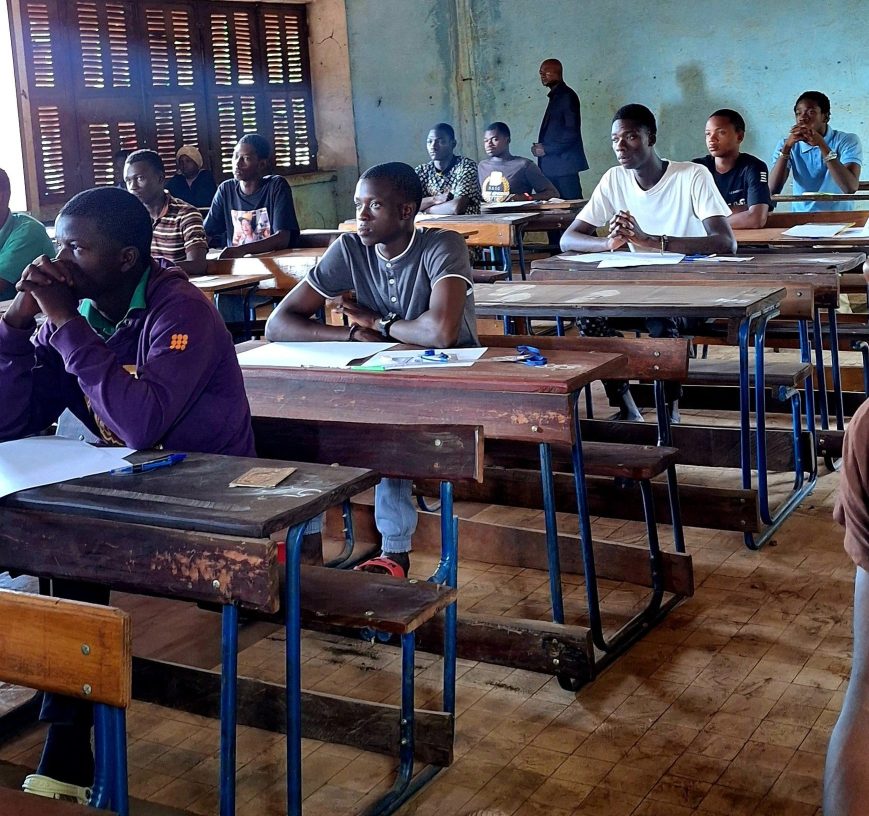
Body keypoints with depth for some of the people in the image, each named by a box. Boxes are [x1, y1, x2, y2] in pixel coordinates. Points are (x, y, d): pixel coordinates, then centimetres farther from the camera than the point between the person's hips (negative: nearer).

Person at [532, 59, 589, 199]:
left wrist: (546, 149, -15)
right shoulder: (555, 97, 20)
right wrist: (540, 146, 5)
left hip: (564, 164, -9)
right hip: (552, 166, 9)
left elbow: (572, 132, -15)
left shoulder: (567, 96, -8)